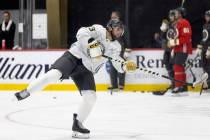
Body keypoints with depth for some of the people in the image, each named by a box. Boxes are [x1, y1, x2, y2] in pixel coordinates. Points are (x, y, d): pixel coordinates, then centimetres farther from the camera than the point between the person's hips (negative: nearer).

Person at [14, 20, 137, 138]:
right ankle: (26, 92, -15)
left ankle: (77, 124, 5)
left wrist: (127, 66, -10)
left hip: (86, 69, 5)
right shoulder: (99, 30, -1)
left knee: (91, 97, -11)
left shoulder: (115, 46, 16)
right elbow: (82, 33, -16)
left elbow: (118, 64, 10)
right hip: (74, 57, -5)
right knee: (54, 74, -29)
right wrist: (91, 43, -28)